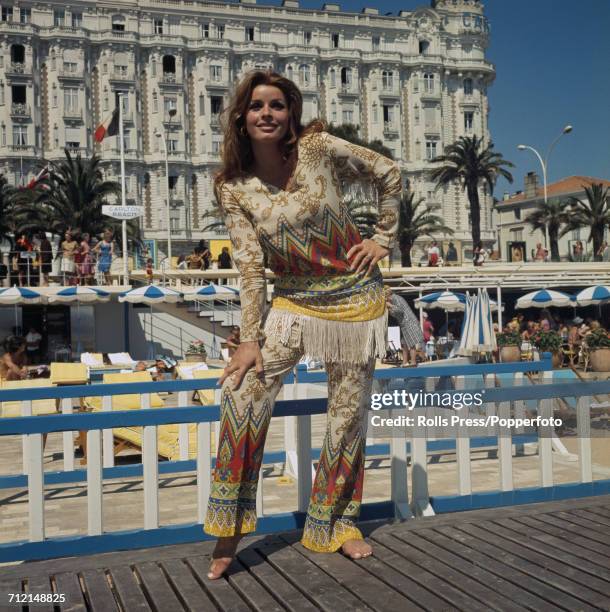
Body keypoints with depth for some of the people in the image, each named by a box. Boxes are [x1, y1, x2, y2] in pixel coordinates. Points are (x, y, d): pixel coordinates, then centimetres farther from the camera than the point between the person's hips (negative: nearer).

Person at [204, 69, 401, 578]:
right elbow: (250, 266, -8)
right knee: (243, 392, -16)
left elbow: (389, 174, 3)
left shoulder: (320, 148, -9)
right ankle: (229, 530, 1)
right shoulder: (235, 188, -6)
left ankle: (337, 524, 27)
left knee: (349, 411, 6)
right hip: (294, 302, 1)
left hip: (354, 296, 0)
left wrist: (383, 238, 0)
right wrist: (250, 339, -13)